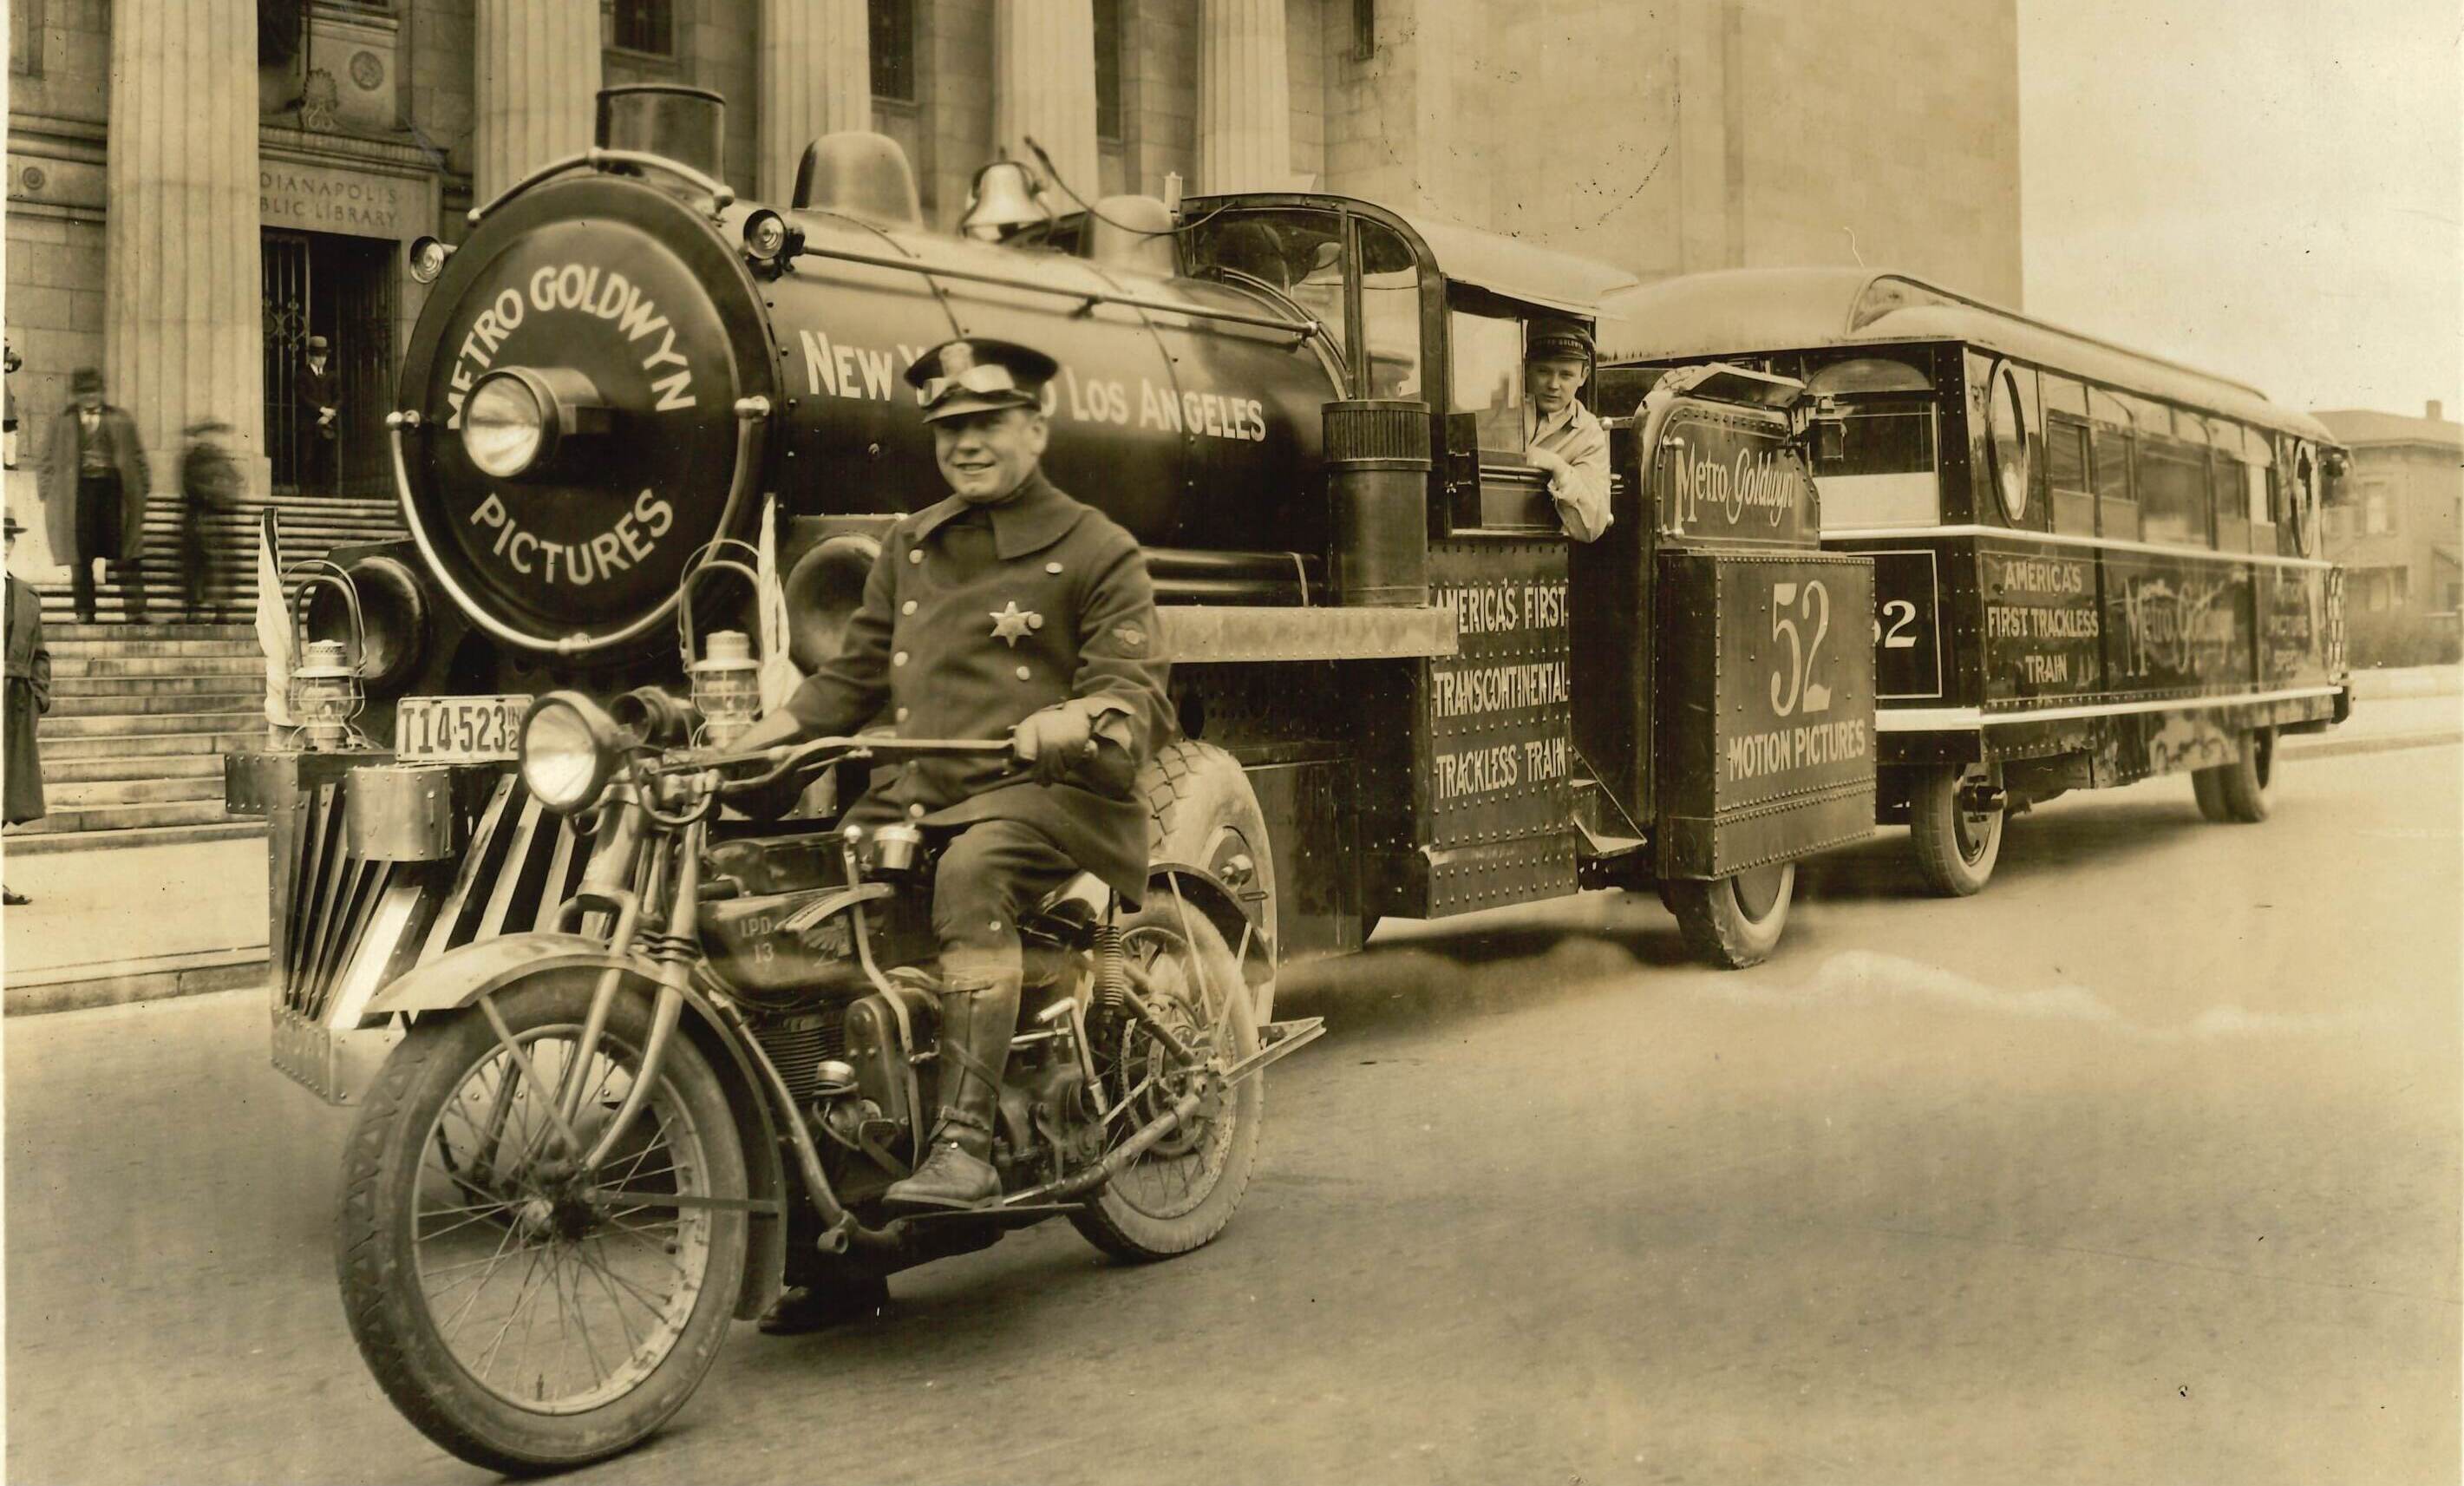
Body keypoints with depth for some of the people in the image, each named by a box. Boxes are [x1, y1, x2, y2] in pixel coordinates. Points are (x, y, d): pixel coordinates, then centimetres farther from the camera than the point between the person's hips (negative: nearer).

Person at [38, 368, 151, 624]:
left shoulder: (120, 420, 10)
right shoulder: (62, 422, 10)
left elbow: (137, 457, 11)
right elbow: (48, 461, 12)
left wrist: (142, 494, 4)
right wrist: (47, 496, 4)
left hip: (114, 489, 0)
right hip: (79, 489, 0)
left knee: (125, 555, -4)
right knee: (81, 557, 0)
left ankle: (136, 612, -3)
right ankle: (85, 611, 5)